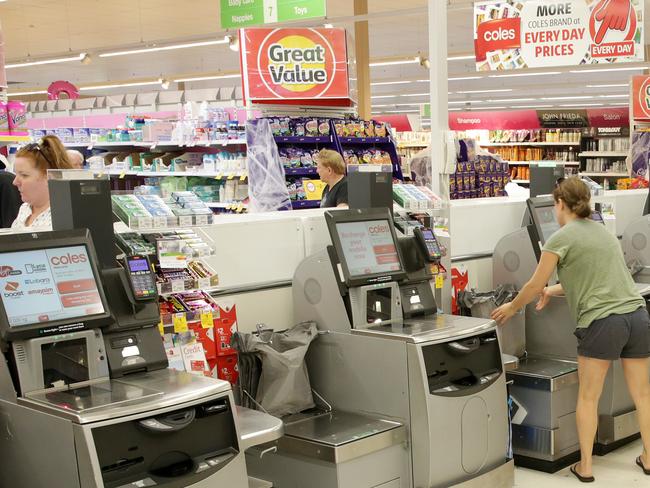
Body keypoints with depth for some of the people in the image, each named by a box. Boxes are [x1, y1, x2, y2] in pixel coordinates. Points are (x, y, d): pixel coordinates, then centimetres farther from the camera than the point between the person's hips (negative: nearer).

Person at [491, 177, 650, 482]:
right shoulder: (602, 231, 18)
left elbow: (534, 286, 2)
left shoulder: (561, 238, -3)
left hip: (602, 322, -6)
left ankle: (584, 466, 12)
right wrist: (552, 291, 31)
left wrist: (512, 308, 19)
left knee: (588, 397, 7)